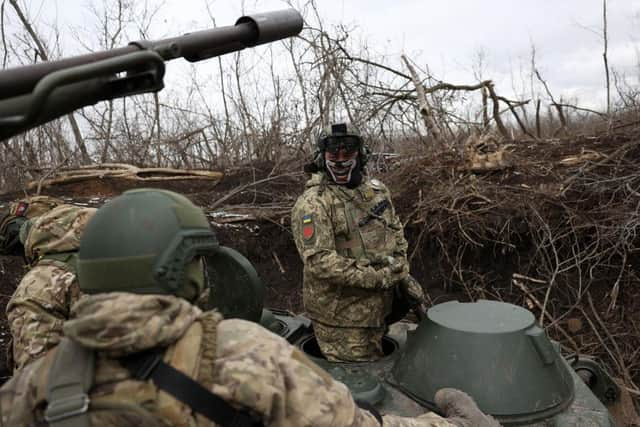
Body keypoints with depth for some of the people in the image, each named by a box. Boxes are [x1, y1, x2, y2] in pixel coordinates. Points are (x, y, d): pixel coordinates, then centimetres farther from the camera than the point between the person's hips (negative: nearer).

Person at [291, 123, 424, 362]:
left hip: (376, 306, 7)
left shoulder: (377, 191, 6)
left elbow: (396, 233, 17)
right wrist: (378, 277, -25)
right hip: (340, 316, -7)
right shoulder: (312, 204, -18)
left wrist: (402, 276, 4)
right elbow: (319, 261, -25)